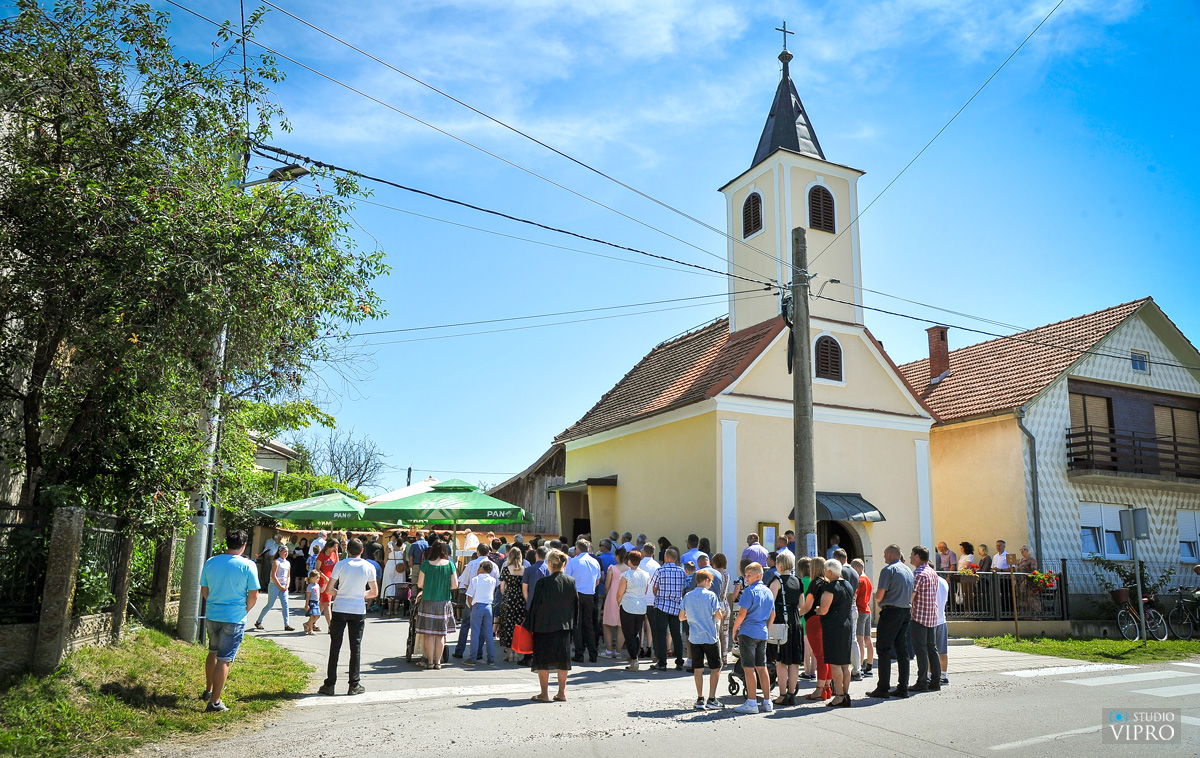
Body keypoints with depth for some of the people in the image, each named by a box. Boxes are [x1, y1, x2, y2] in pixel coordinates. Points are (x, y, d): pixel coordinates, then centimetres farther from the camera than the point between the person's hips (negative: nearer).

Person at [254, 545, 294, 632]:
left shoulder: (288, 563, 14)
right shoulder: (276, 562, -8)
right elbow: (273, 576, -14)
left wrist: (287, 585, 2)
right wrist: (280, 586, -13)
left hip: (283, 587, 6)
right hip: (274, 586, -6)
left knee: (285, 605, -3)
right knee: (270, 605, 0)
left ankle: (286, 625, -4)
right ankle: (258, 622, 16)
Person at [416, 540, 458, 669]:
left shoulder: (426, 564, -7)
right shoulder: (450, 565, -4)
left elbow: (420, 584, -4)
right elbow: (455, 585, -3)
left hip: (428, 602, -1)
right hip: (444, 603, 1)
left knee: (429, 633, 7)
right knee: (441, 634, 10)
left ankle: (429, 661, 10)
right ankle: (438, 661, 14)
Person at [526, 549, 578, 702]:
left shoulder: (543, 582, -15)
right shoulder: (571, 582, -1)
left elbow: (535, 605, -9)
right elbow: (575, 605, 6)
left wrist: (529, 626, 0)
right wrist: (571, 623, 17)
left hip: (544, 626, -4)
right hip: (564, 626, 4)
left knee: (542, 660, 6)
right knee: (562, 660, 13)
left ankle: (544, 694, 8)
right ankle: (562, 692, 16)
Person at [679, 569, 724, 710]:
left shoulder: (687, 596, 4)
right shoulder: (710, 595, -8)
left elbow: (681, 617, 9)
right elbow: (719, 616, -10)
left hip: (694, 637, 4)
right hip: (710, 637, -4)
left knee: (698, 669, 9)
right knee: (715, 668, 8)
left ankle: (700, 700, 9)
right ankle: (711, 699, 5)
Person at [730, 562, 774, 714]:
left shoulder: (750, 591, -12)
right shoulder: (768, 592, 12)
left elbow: (742, 614, -14)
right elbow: (772, 615, 18)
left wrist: (735, 630, -3)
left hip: (748, 633, -7)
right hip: (762, 634, 7)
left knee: (749, 668, -2)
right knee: (762, 667, 11)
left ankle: (751, 703, -1)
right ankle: (767, 702, 14)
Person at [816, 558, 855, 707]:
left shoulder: (831, 587, -15)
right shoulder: (848, 585, 12)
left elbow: (823, 610, -18)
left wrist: (816, 610, 2)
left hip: (833, 626, -9)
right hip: (847, 625, 9)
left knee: (835, 663, -4)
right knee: (845, 663, 11)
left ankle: (839, 696, -3)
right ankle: (846, 694, 15)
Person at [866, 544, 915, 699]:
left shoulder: (888, 570, -10)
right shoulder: (908, 571, 15)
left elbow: (879, 596, -13)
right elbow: (912, 596, 17)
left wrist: (877, 600, 6)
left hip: (890, 612, -8)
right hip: (906, 612, 8)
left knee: (884, 650, -4)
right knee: (902, 650, 10)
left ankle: (883, 688, -4)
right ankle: (903, 688, 12)